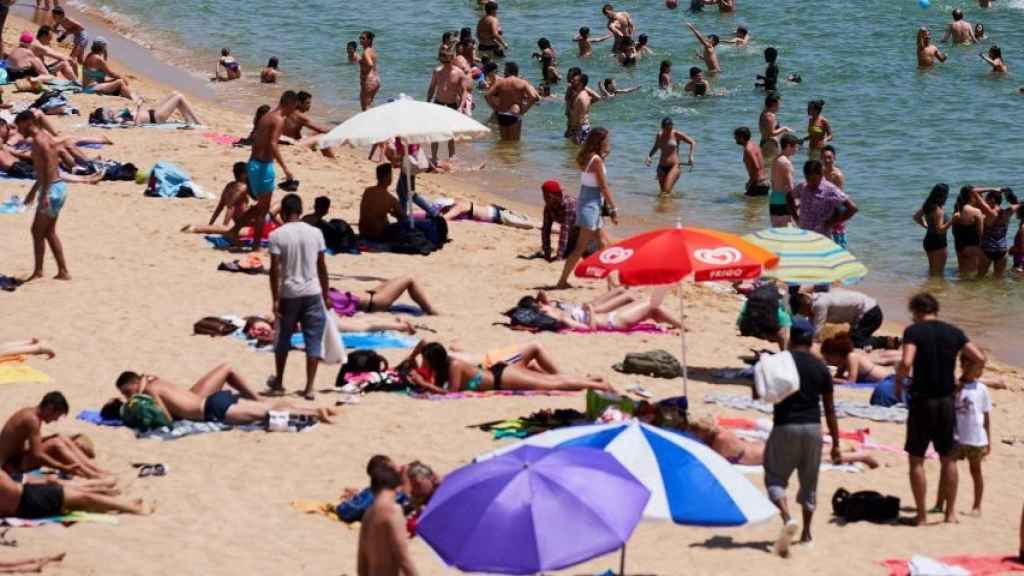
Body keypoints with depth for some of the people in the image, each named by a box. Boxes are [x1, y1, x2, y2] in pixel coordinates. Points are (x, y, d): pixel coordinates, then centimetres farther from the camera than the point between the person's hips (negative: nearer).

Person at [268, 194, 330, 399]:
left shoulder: (277, 235, -6)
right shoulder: (315, 233, 1)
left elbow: (274, 270, -9)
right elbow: (322, 267, 6)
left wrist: (275, 299, -6)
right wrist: (326, 294, 15)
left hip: (289, 294, -1)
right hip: (312, 292, 1)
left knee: (283, 338, 17)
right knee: (313, 340, 2)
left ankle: (279, 381, 30)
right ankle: (309, 387, -4)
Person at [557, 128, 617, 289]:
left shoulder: (587, 157, 9)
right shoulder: (597, 160, -17)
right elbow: (604, 187, -15)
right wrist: (613, 210, -11)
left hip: (587, 203, 9)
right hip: (591, 205, -9)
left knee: (603, 242, 14)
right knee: (582, 246, -5)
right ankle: (563, 280, -3)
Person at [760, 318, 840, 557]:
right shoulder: (821, 367, 2)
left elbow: (757, 393, -1)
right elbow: (829, 409, 4)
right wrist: (836, 443, 9)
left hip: (785, 427, -3)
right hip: (812, 428, 3)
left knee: (775, 477, 5)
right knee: (809, 481, 17)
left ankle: (788, 518, -20)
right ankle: (806, 532, 22)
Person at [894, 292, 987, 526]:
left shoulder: (914, 331, -8)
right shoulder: (954, 333, 6)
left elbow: (906, 363, -22)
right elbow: (979, 359, 0)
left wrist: (898, 381, -4)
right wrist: (963, 381, 11)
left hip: (922, 400, -4)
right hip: (947, 400, 4)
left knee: (916, 459, 5)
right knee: (948, 459, 16)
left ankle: (921, 515, 5)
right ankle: (950, 512, 19)